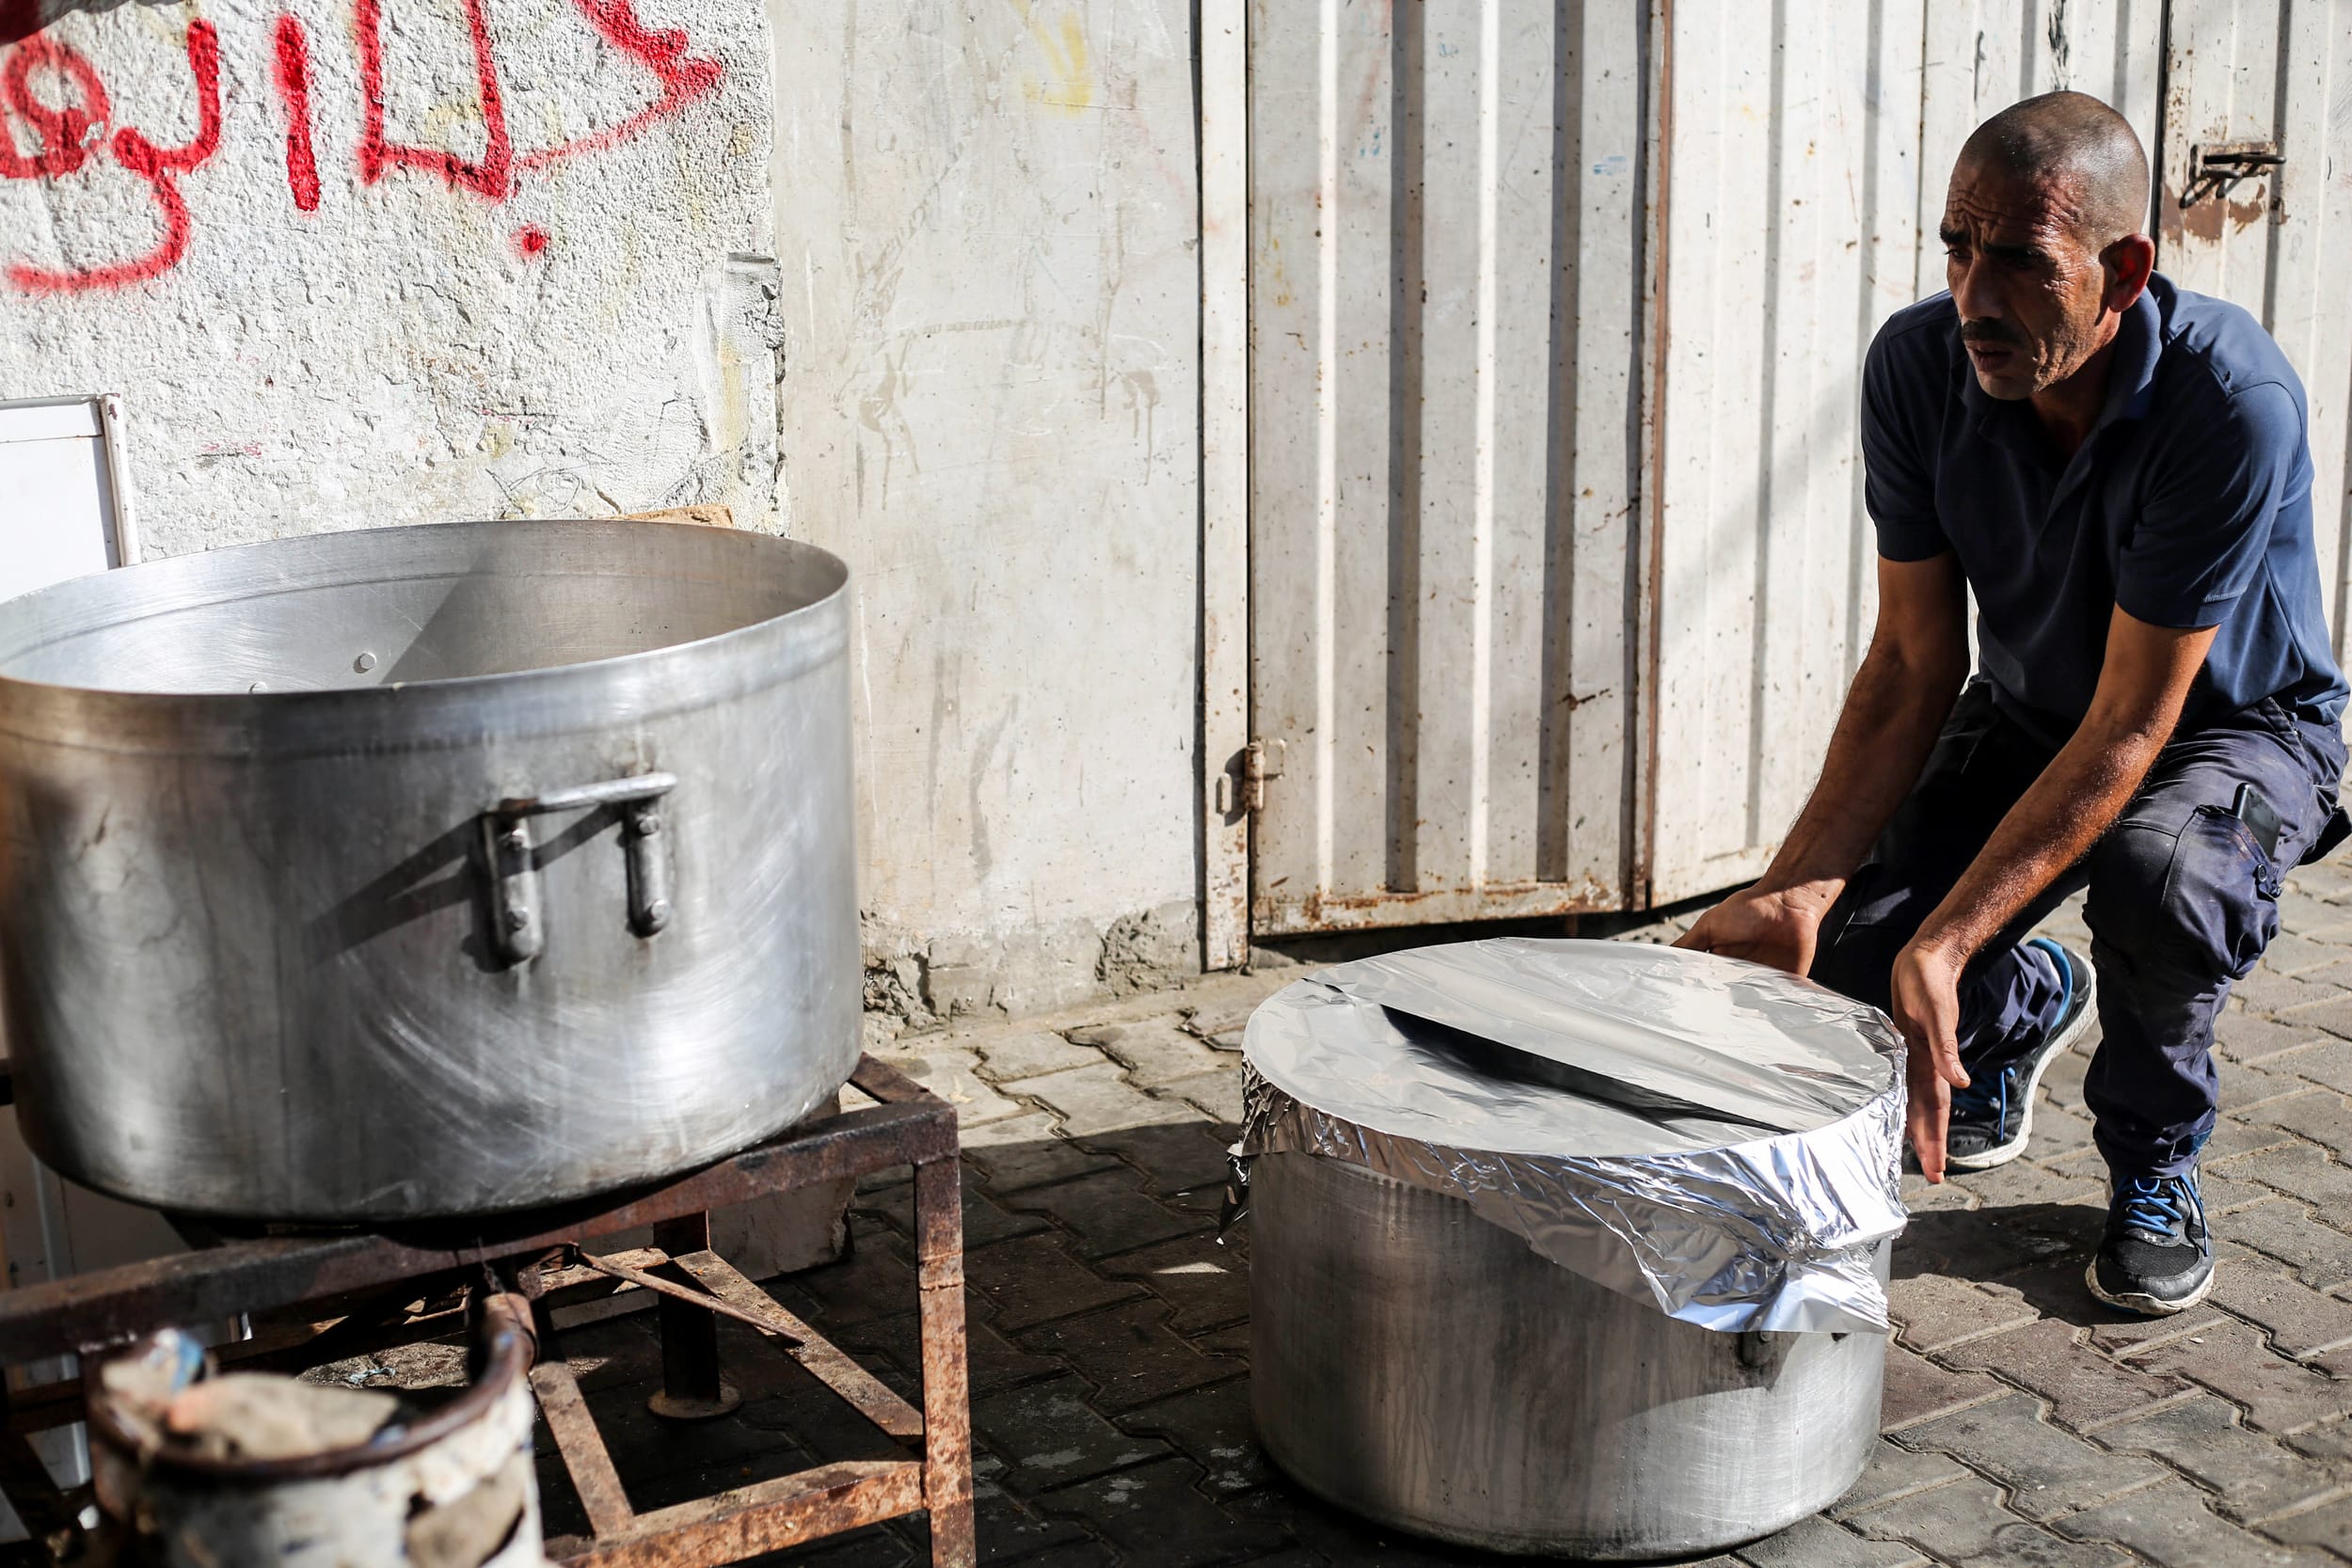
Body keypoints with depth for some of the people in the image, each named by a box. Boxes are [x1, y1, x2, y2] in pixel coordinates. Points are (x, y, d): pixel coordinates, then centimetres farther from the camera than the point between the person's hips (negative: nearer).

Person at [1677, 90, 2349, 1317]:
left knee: (2160, 873, -38)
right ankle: (2028, 1004, 20)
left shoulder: (2233, 399, -33)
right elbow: (1913, 664, -15)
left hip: (2236, 724, -4)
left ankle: (2155, 1165, -5)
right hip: (2029, 715, 4)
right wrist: (1799, 885, -29)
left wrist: (1945, 943, -41)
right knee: (1851, 942, -20)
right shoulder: (1919, 364, -19)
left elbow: (2131, 724, -32)